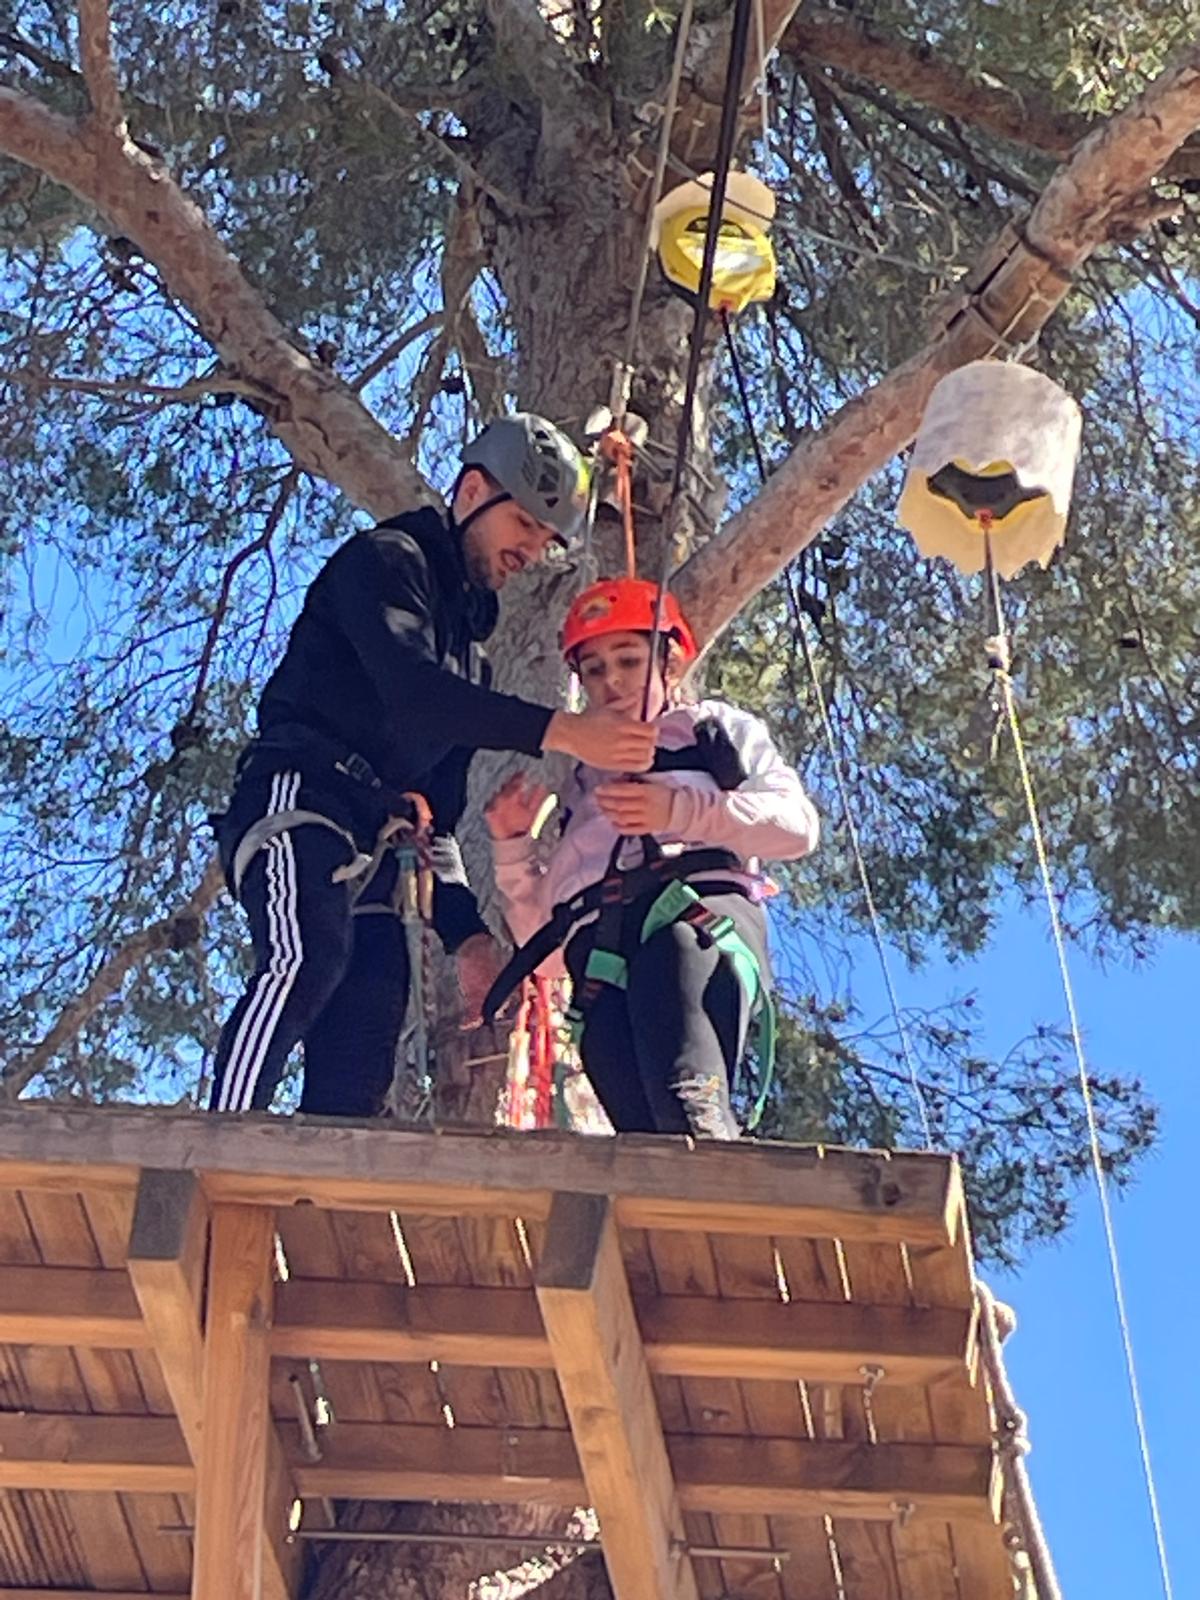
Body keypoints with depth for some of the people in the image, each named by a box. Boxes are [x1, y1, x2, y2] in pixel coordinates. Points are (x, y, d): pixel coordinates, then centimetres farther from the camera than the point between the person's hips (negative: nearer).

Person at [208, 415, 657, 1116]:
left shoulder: (469, 635, 28)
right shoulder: (386, 561, 2)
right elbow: (413, 692, -19)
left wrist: (464, 930, 16)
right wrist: (560, 731, -27)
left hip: (372, 850, 9)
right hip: (299, 802, -9)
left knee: (358, 1081, -5)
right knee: (307, 961, -35)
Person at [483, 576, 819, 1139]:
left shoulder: (718, 730, 30)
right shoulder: (582, 790, 39)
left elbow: (796, 824, 9)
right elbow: (547, 947, 31)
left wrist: (679, 809, -4)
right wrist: (512, 845, 19)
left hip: (705, 908, -3)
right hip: (600, 953, 3)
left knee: (673, 950, -40)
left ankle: (703, 1124, -58)